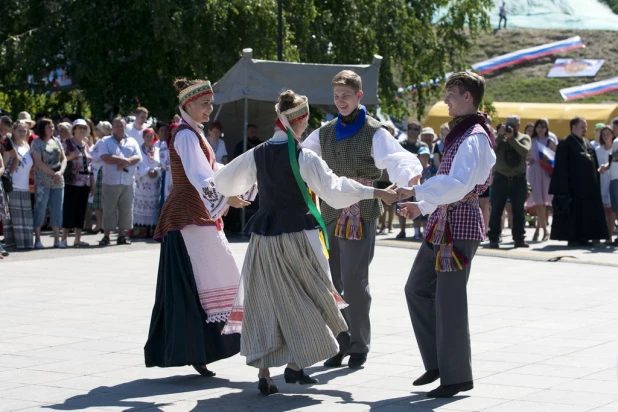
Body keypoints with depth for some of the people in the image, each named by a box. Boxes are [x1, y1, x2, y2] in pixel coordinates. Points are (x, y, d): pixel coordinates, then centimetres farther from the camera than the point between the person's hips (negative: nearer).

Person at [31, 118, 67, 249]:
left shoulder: (56, 141, 12)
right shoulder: (37, 143, -4)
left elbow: (64, 158, 9)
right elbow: (39, 163, -11)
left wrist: (60, 172, -8)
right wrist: (53, 173, -14)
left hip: (58, 182, 5)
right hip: (42, 182, -5)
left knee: (57, 210, 6)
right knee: (40, 209, -3)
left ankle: (57, 239, 11)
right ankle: (37, 239, 2)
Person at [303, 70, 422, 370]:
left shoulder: (374, 132, -6)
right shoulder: (325, 133, 12)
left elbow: (395, 158, -23)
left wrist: (412, 177, -44)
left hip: (361, 214, -6)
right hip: (330, 213, 6)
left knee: (354, 281, -9)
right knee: (330, 282, 7)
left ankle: (359, 347, 3)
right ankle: (340, 344, 19)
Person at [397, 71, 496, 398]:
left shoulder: (474, 137, -16)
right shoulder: (460, 133, 17)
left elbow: (458, 183, -29)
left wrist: (415, 191, -28)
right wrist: (422, 207, 20)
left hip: (460, 224, -10)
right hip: (442, 222, 10)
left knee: (449, 299, -5)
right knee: (418, 288, 14)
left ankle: (457, 376, 6)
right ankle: (438, 362, 23)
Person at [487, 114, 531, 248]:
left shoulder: (524, 138, 7)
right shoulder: (500, 138, 8)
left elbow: (524, 151, -13)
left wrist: (511, 138, -14)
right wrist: (501, 136, -16)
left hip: (518, 179, 1)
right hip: (501, 178, -1)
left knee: (518, 211, 7)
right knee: (496, 210, -2)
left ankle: (519, 239, 14)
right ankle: (494, 239, 0)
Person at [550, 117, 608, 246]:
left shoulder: (588, 144, 17)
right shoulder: (566, 144, -6)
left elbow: (594, 164, 20)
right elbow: (561, 167, -11)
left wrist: (596, 183, 11)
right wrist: (564, 189, -17)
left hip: (589, 186, 7)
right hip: (574, 186, -7)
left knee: (587, 212, 7)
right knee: (573, 212, -4)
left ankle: (583, 237, 12)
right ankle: (572, 238, 1)